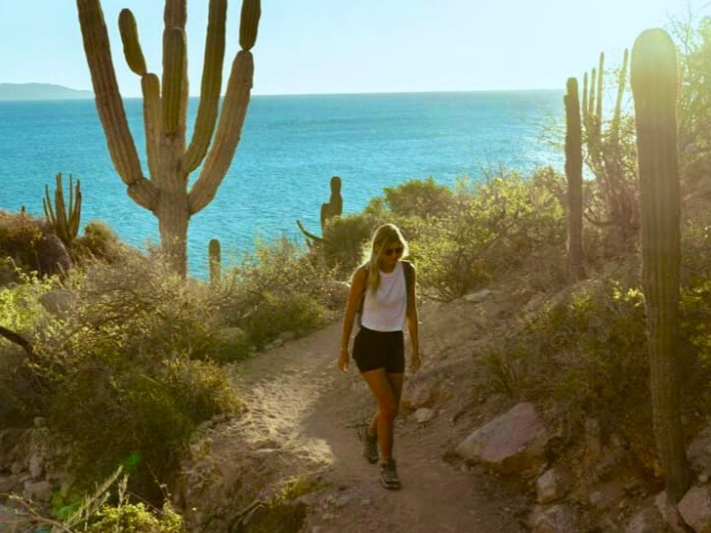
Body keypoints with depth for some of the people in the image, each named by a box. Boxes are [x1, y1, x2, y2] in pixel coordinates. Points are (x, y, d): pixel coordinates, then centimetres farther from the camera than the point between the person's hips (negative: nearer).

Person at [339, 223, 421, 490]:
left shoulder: (407, 270, -4)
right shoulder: (363, 274, -15)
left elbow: (411, 311, 5)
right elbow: (350, 312, -4)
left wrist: (416, 349, 8)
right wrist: (343, 350, 2)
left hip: (395, 345, 4)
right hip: (368, 344, -4)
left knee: (391, 409, 10)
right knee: (388, 407, -14)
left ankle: (370, 434, 45)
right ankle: (387, 465, 5)